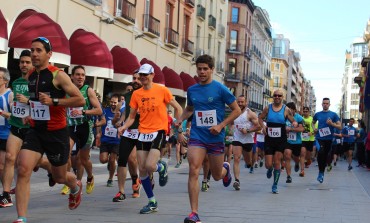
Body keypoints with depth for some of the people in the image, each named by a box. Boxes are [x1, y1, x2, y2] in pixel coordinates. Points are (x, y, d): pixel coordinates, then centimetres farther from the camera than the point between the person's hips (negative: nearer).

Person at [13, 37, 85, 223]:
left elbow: (80, 100, -17)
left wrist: (53, 101, -26)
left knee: (59, 177, 12)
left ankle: (76, 187, 50)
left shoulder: (58, 75, -13)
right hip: (35, 131, 5)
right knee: (23, 170, -16)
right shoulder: (31, 75, 7)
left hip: (56, 132, -5)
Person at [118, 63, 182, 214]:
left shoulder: (162, 90, -4)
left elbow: (178, 108, 3)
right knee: (142, 169, 2)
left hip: (158, 131, -5)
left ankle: (162, 168, 18)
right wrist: (124, 127, -8)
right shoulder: (136, 94, 7)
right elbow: (132, 116, 10)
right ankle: (152, 202, 15)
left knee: (150, 166, -21)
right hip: (143, 133, 5)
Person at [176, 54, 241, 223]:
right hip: (197, 136, 2)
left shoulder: (220, 89, -7)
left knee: (217, 176, 12)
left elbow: (237, 110, -3)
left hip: (215, 138, -2)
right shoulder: (192, 90, 5)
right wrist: (180, 121, 4)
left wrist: (221, 125, -14)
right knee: (193, 172, -15)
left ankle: (225, 168, 51)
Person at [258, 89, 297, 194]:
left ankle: (275, 186, 10)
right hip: (269, 139, 1)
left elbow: (293, 121, 5)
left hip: (281, 140, -1)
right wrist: (263, 127, -3)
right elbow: (260, 118, 15)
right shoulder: (267, 108, 2)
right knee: (268, 164, -1)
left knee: (277, 163, -3)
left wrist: (295, 123, -19)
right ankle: (270, 169, 38)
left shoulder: (286, 110, -1)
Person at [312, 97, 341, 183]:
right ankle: (321, 172, -14)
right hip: (319, 138, -1)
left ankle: (322, 173, 28)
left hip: (329, 139, 1)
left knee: (325, 156, 10)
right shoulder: (317, 114, 7)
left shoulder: (333, 114, 1)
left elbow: (340, 127, 0)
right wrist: (314, 128, 4)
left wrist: (332, 124, -16)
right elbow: (313, 123, 25)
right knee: (320, 152, -26)